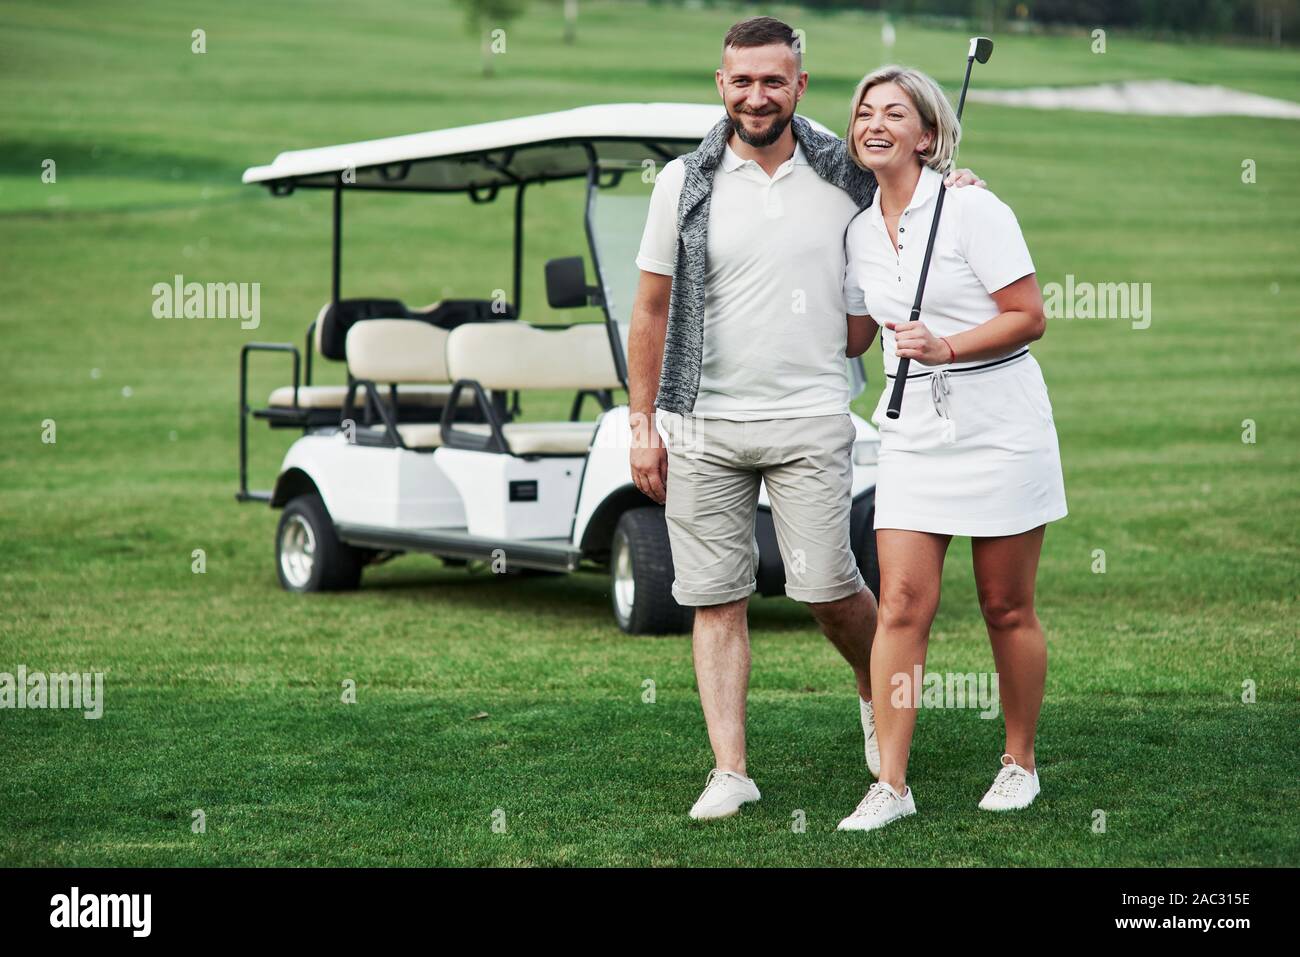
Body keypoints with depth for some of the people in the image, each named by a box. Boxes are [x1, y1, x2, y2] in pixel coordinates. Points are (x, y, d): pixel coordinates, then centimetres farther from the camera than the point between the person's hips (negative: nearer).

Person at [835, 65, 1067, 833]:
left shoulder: (971, 208, -8)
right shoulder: (861, 231, 10)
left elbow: (1030, 318, -10)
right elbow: (853, 336, 22)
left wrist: (947, 348, -20)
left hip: (998, 424, -4)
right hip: (913, 431, 5)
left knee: (1007, 608, 4)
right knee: (903, 604, -5)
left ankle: (1020, 763, 21)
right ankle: (891, 784, -2)